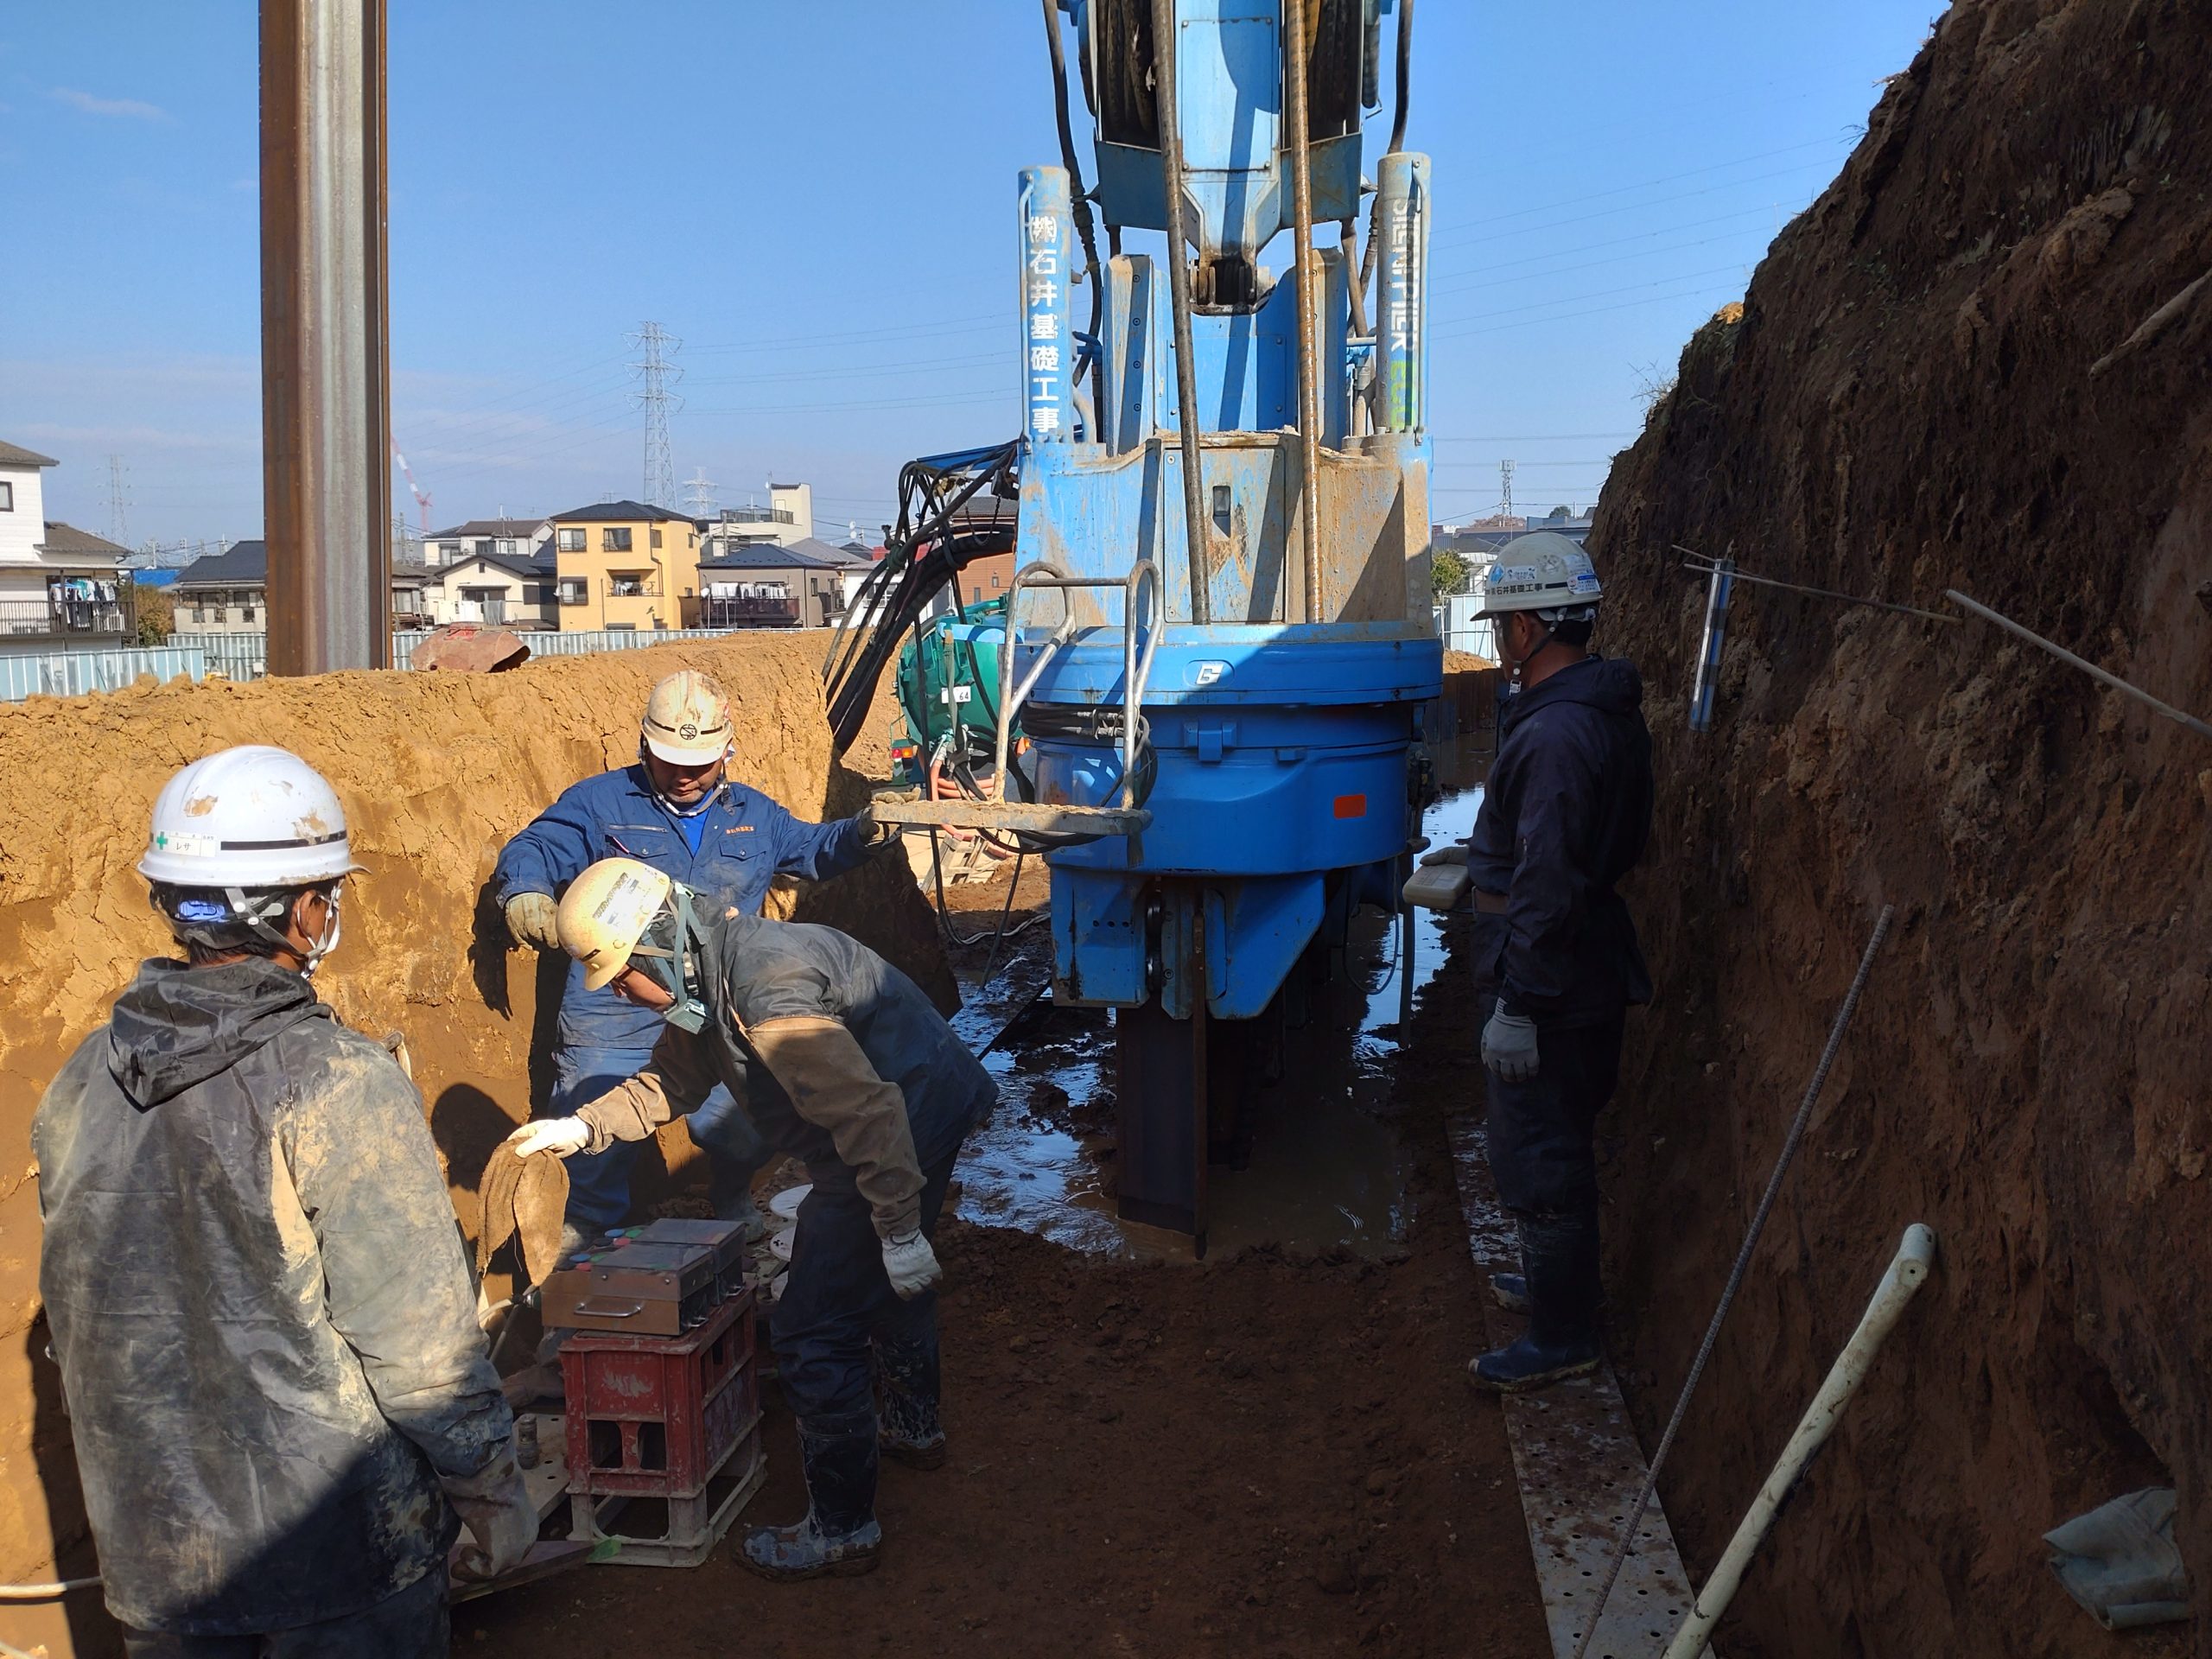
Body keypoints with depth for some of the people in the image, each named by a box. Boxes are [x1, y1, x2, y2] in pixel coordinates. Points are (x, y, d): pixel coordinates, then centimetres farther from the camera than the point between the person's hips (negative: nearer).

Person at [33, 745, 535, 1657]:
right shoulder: (339, 1085, -22)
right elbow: (421, 1340, -21)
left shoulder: (82, 1081, -3)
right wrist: (494, 1494, -7)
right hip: (339, 1547, -5)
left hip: (153, 1548, 6)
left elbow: (74, 1314, 9)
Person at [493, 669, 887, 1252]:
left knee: (738, 1126, -3)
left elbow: (812, 849, 27)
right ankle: (588, 1217, 25)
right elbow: (533, 849, -1)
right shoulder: (599, 803, 5)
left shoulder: (753, 814, 16)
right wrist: (526, 893, -23)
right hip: (614, 1004, -2)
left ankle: (733, 1197, 30)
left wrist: (859, 833, 7)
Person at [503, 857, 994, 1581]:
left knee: (812, 1335, -5)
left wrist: (899, 1228, -29)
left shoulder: (766, 993, -29)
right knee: (886, 1281, 32)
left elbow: (867, 1109, -32)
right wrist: (581, 1127, 10)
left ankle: (842, 1529, 8)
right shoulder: (705, 978, 6)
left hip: (907, 1134, -11)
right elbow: (670, 1084, 21)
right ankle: (914, 1427, 55)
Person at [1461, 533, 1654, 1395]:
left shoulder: (1555, 735, -26)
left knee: (1540, 1158, 2)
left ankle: (1561, 1336, 14)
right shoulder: (1606, 709, 7)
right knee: (1559, 1145, 24)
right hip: (1592, 973, 10)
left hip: (1549, 988, -10)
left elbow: (1546, 888, -27)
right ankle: (1558, 1280, 41)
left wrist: (1515, 1007, -23)